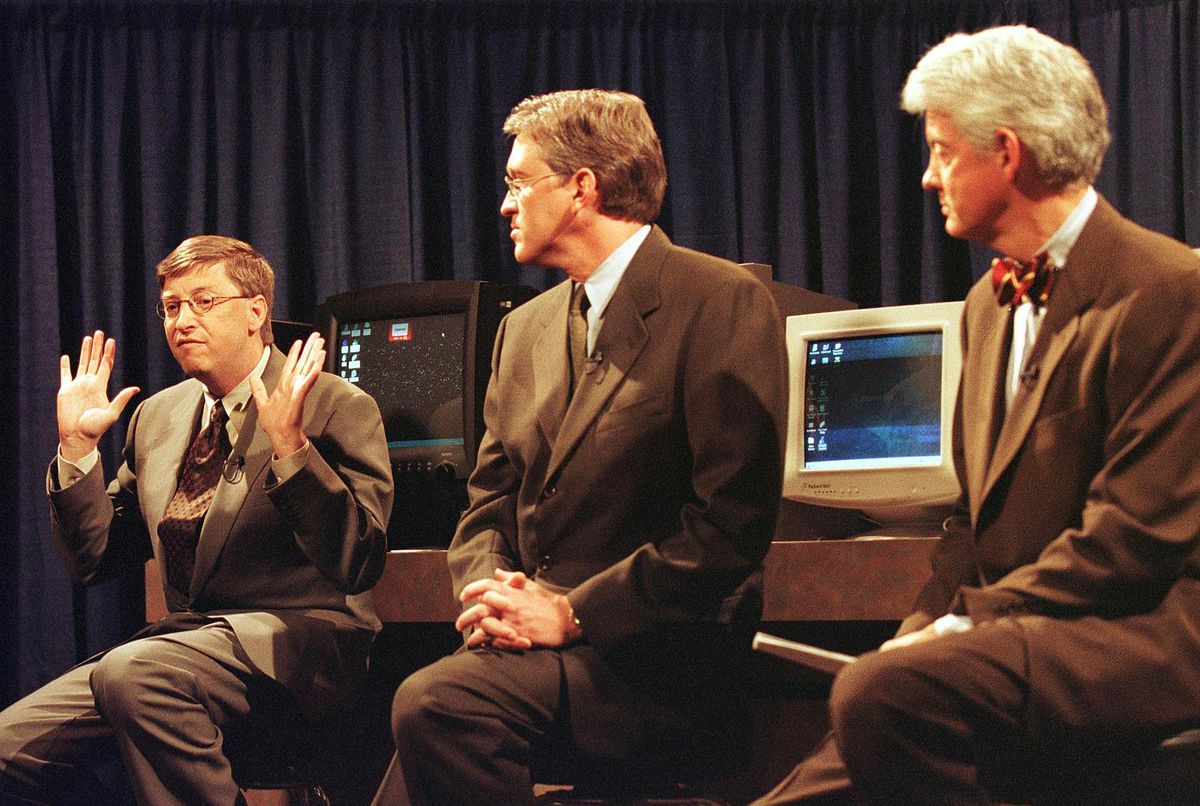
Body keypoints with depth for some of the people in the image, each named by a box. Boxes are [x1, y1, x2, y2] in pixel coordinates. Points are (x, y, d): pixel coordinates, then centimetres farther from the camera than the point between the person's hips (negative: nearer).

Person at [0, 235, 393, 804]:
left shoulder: (336, 407, -3)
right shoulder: (157, 417, 17)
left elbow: (358, 564, -14)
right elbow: (93, 560, 18)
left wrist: (288, 445, -23)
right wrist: (76, 444, 6)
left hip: (296, 636, -6)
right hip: (186, 639, 7)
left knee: (133, 674, -34)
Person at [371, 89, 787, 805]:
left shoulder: (723, 302, -5)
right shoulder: (525, 329, 18)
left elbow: (731, 521, -13)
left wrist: (572, 611, -15)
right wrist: (489, 590, -3)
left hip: (657, 663, -6)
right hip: (531, 644, 6)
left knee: (436, 705, -30)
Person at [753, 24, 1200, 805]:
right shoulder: (991, 301, 19)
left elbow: (1137, 536, -16)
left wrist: (967, 623, -15)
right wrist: (929, 625, 3)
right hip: (1014, 628, 8)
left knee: (884, 693, -32)